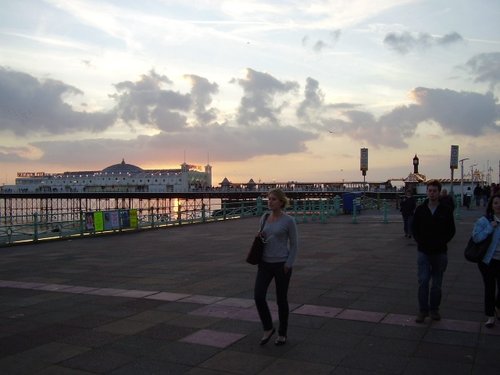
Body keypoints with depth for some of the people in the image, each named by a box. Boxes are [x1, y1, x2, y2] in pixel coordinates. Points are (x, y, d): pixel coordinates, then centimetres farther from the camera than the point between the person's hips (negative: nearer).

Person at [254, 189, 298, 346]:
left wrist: (288, 265, -12)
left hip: (281, 264, -4)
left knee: (281, 300, 6)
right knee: (258, 296, -7)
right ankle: (268, 329, 15)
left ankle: (282, 333, 24)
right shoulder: (264, 219, 7)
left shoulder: (289, 221, -9)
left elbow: (294, 244, -5)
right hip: (265, 264, 5)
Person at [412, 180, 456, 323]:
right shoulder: (420, 209, 2)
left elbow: (451, 230, 2)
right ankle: (423, 310, 5)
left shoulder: (446, 210, -1)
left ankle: (434, 309, 22)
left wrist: (441, 242, -10)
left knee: (437, 283, 9)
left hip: (440, 252, 0)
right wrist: (421, 242, -7)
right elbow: (415, 229, 6)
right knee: (423, 281, -4)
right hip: (423, 252, 0)